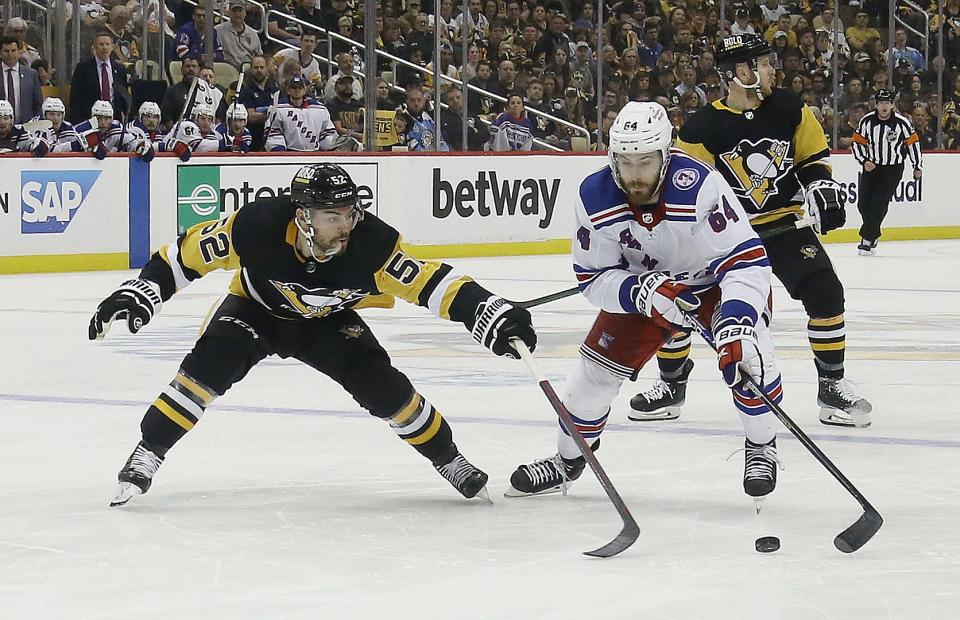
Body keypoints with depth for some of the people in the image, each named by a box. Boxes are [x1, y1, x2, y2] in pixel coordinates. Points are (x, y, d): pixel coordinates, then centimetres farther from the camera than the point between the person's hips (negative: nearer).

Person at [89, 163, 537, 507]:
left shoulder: (371, 242, -33)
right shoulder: (257, 226, -35)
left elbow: (428, 282, -32)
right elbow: (191, 251, -21)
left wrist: (489, 313, -44)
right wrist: (139, 293, -26)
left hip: (327, 321, 1)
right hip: (256, 310, -1)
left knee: (384, 386, -15)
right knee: (208, 367, -27)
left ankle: (448, 460, 6)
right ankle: (145, 458, -16)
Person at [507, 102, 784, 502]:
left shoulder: (699, 187, -37)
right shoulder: (595, 198, -25)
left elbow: (747, 260, -37)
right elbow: (592, 278, -16)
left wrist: (736, 326, -50)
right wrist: (643, 292, -35)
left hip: (714, 279, -3)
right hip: (638, 285, 3)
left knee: (746, 355, -26)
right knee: (596, 369, -1)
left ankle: (762, 448, 0)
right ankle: (568, 459, 24)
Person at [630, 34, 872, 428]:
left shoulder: (789, 110, -4)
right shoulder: (702, 128, -13)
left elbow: (814, 156, 10)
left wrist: (822, 188, -8)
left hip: (786, 223, 1)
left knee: (824, 292, -16)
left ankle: (832, 385, 0)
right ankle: (671, 385, 13)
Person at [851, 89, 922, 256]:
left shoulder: (902, 122, -12)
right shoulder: (867, 121, -8)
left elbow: (913, 142, -1)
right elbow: (856, 142, 0)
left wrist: (917, 166, 2)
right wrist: (864, 161, -13)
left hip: (893, 169, -3)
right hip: (871, 166, 3)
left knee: (879, 203, -15)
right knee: (863, 204, -1)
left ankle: (867, 240, -9)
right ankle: (873, 235, 23)